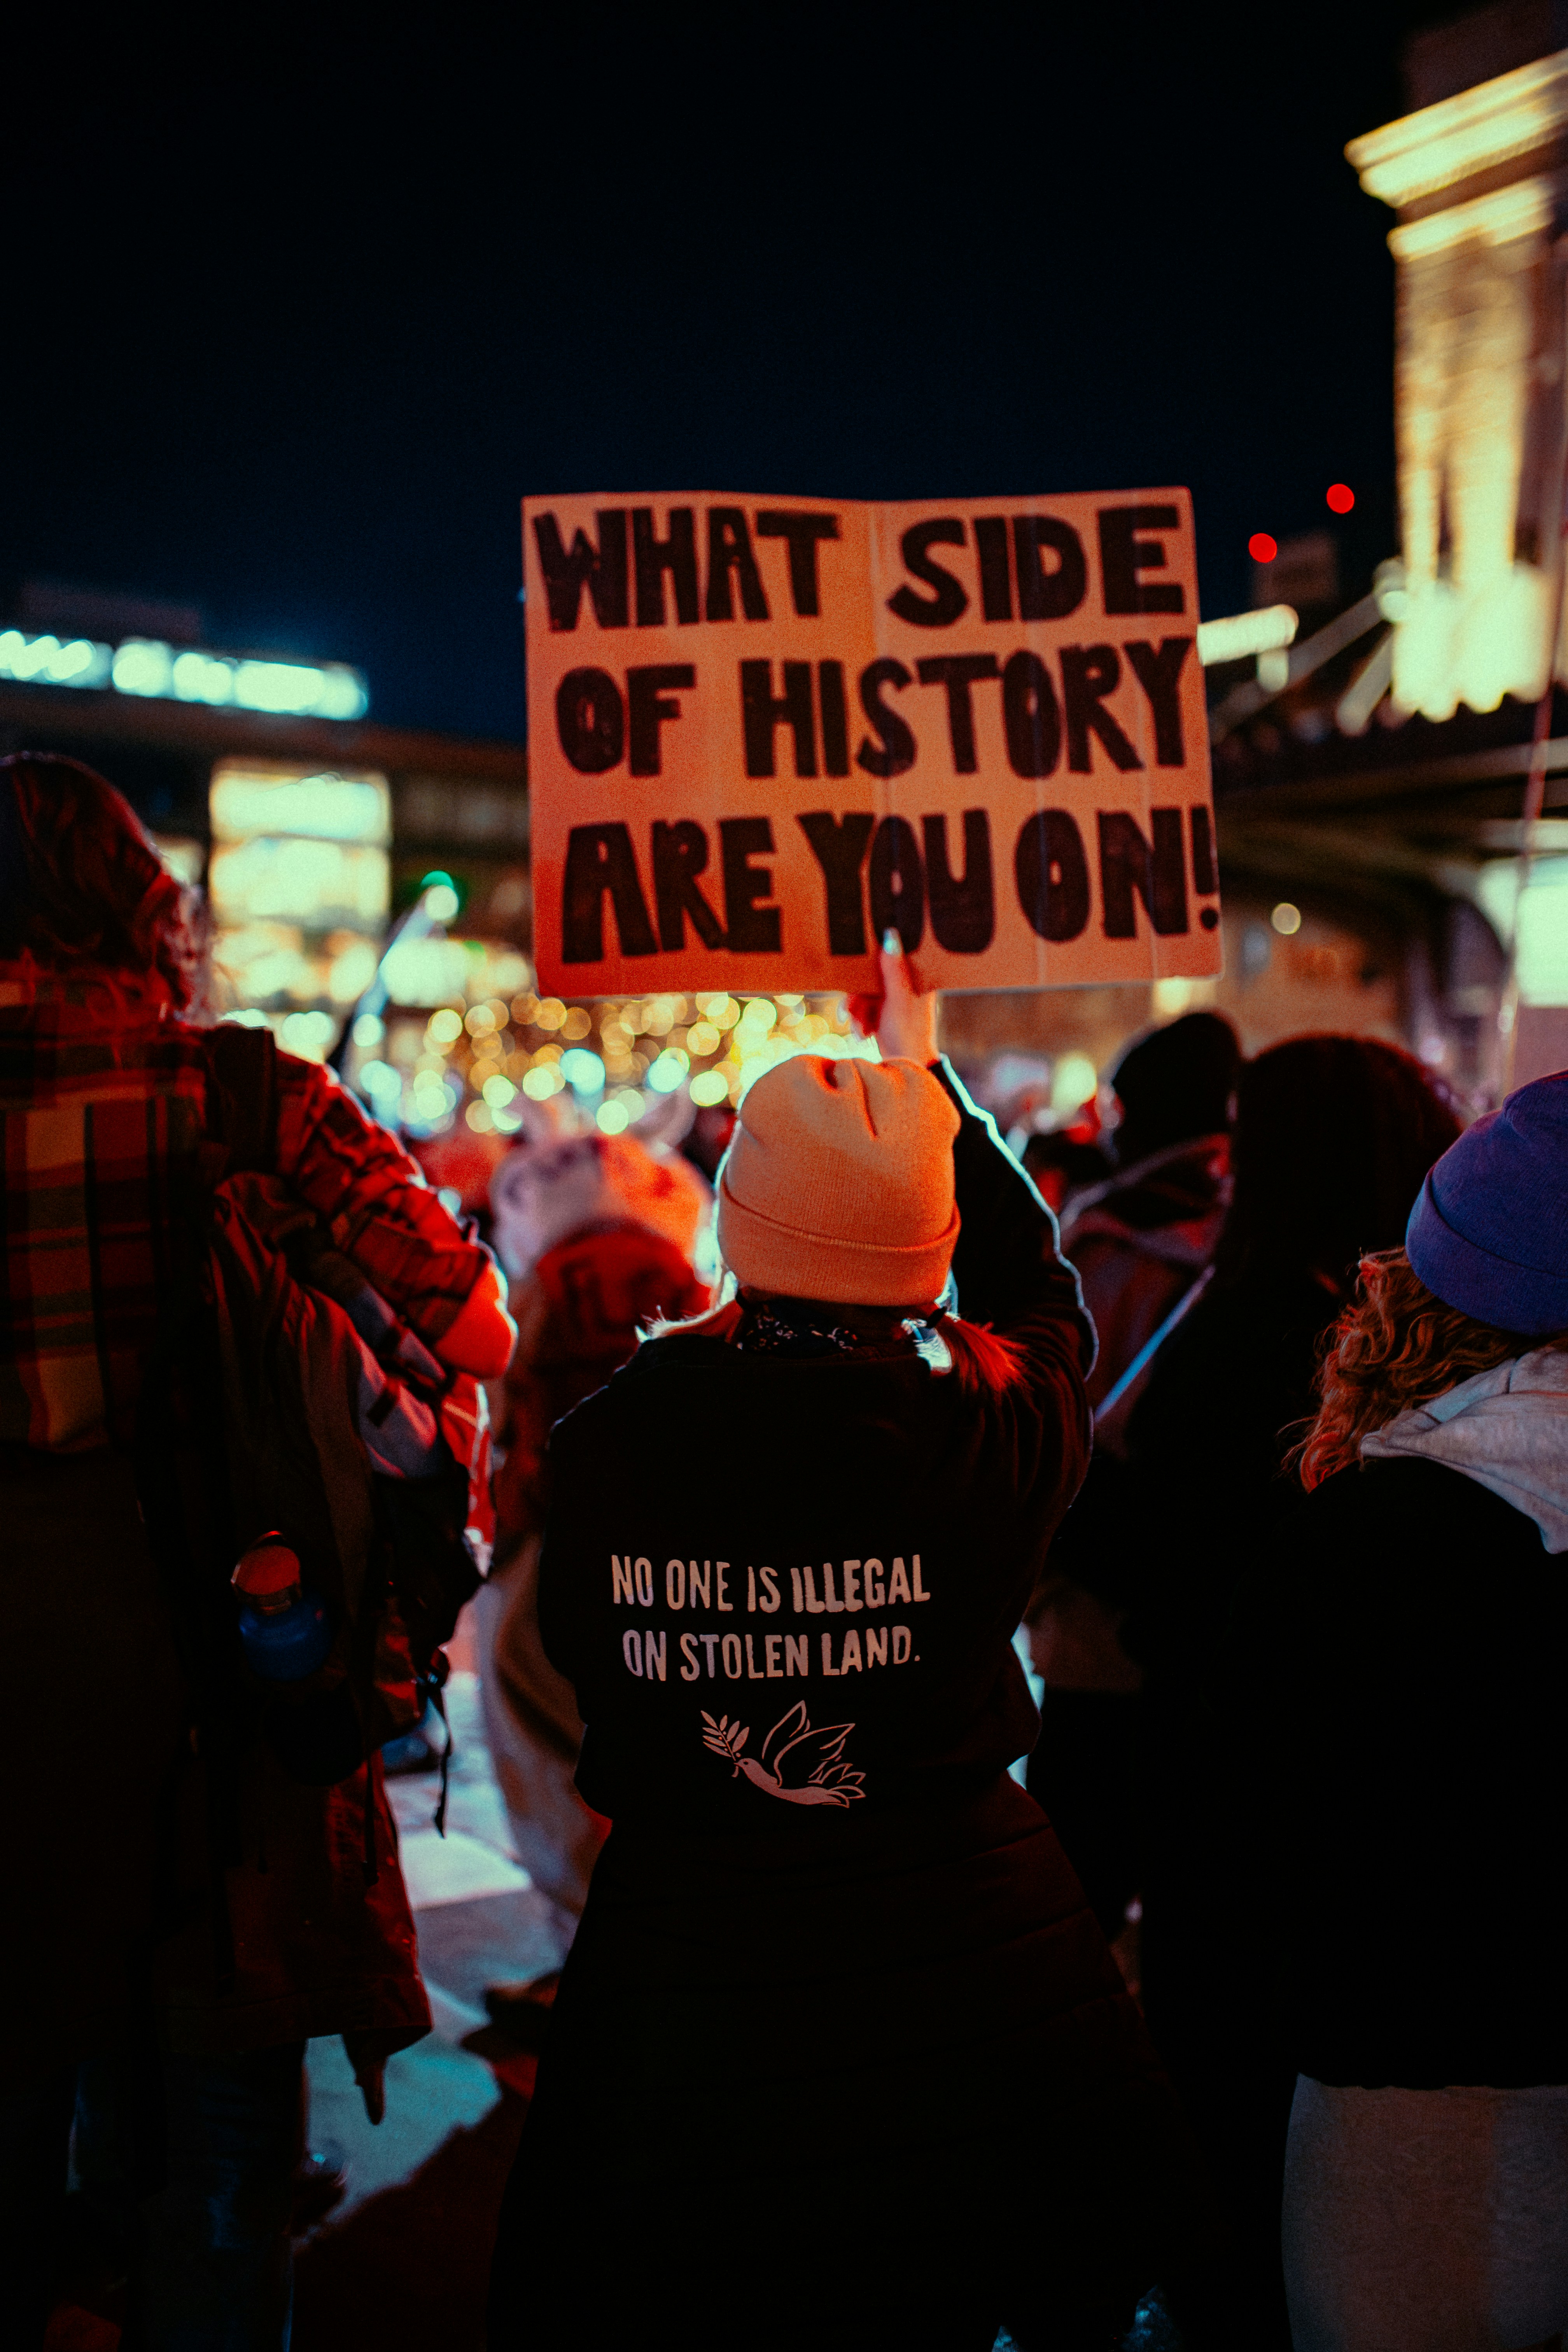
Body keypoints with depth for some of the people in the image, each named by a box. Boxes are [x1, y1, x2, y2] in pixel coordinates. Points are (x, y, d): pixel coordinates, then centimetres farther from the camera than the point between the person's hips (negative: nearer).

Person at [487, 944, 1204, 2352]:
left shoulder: (606, 1441, -15)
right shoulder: (996, 1429, -15)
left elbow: (577, 1654, 2)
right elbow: (1036, 1286, 8)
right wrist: (923, 1069, 19)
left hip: (683, 1974, 0)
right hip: (966, 1966, 0)